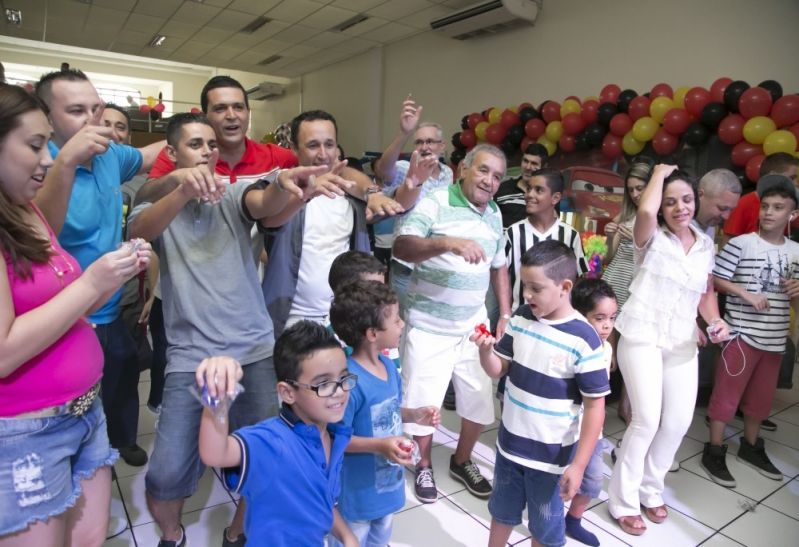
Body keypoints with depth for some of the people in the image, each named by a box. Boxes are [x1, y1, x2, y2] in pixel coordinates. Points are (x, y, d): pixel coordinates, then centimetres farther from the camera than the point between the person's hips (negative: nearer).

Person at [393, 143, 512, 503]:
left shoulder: (495, 215, 9)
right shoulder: (435, 203, -12)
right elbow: (401, 247, -25)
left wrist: (505, 316, 12)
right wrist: (448, 242, -40)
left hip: (473, 326, 6)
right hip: (429, 326, -5)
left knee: (480, 401, 13)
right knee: (424, 403, 8)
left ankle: (462, 461, 39)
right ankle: (424, 466, 35)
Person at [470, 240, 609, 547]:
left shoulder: (584, 340, -22)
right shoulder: (521, 318, -6)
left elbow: (595, 406, -16)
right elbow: (497, 370, 1)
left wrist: (578, 465, -15)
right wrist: (485, 350, -21)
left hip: (552, 454, -4)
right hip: (510, 441, 5)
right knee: (502, 511, 26)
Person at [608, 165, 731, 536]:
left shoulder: (705, 244, 9)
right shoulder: (652, 237, -7)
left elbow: (706, 292, 19)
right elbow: (645, 210, -31)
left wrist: (715, 319, -1)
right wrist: (660, 173, -13)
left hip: (682, 342, 6)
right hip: (642, 337, -5)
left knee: (679, 422, 7)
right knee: (647, 419, -10)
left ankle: (650, 489, 30)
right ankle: (623, 500, 9)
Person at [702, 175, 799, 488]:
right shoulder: (741, 244, -10)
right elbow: (715, 280, -9)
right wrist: (746, 294, -19)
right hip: (741, 334, -5)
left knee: (761, 396, 18)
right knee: (726, 393, 2)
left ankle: (751, 447, 36)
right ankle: (714, 451, 15)